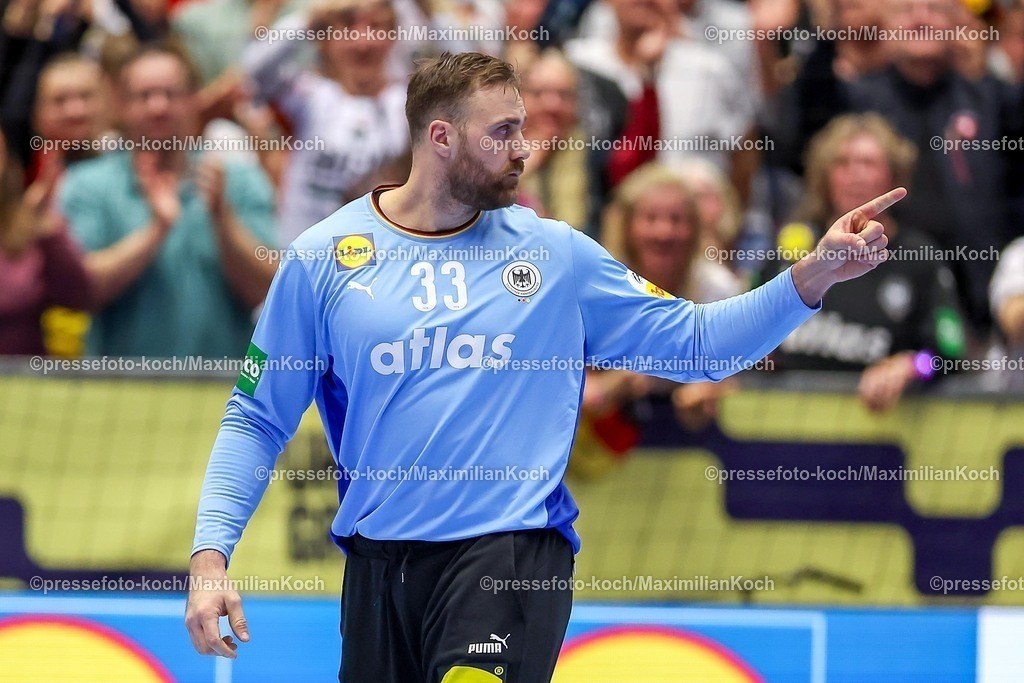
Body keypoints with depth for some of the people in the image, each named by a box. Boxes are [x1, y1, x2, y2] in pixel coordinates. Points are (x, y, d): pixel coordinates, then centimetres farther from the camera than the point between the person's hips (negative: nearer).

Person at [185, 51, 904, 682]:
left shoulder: (554, 254, 5)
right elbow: (257, 421, 5)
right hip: (378, 566, 2)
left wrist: (812, 276, -5)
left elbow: (695, 341, 8)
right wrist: (210, 558, -5)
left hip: (512, 555, -1)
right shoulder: (322, 258, 2)